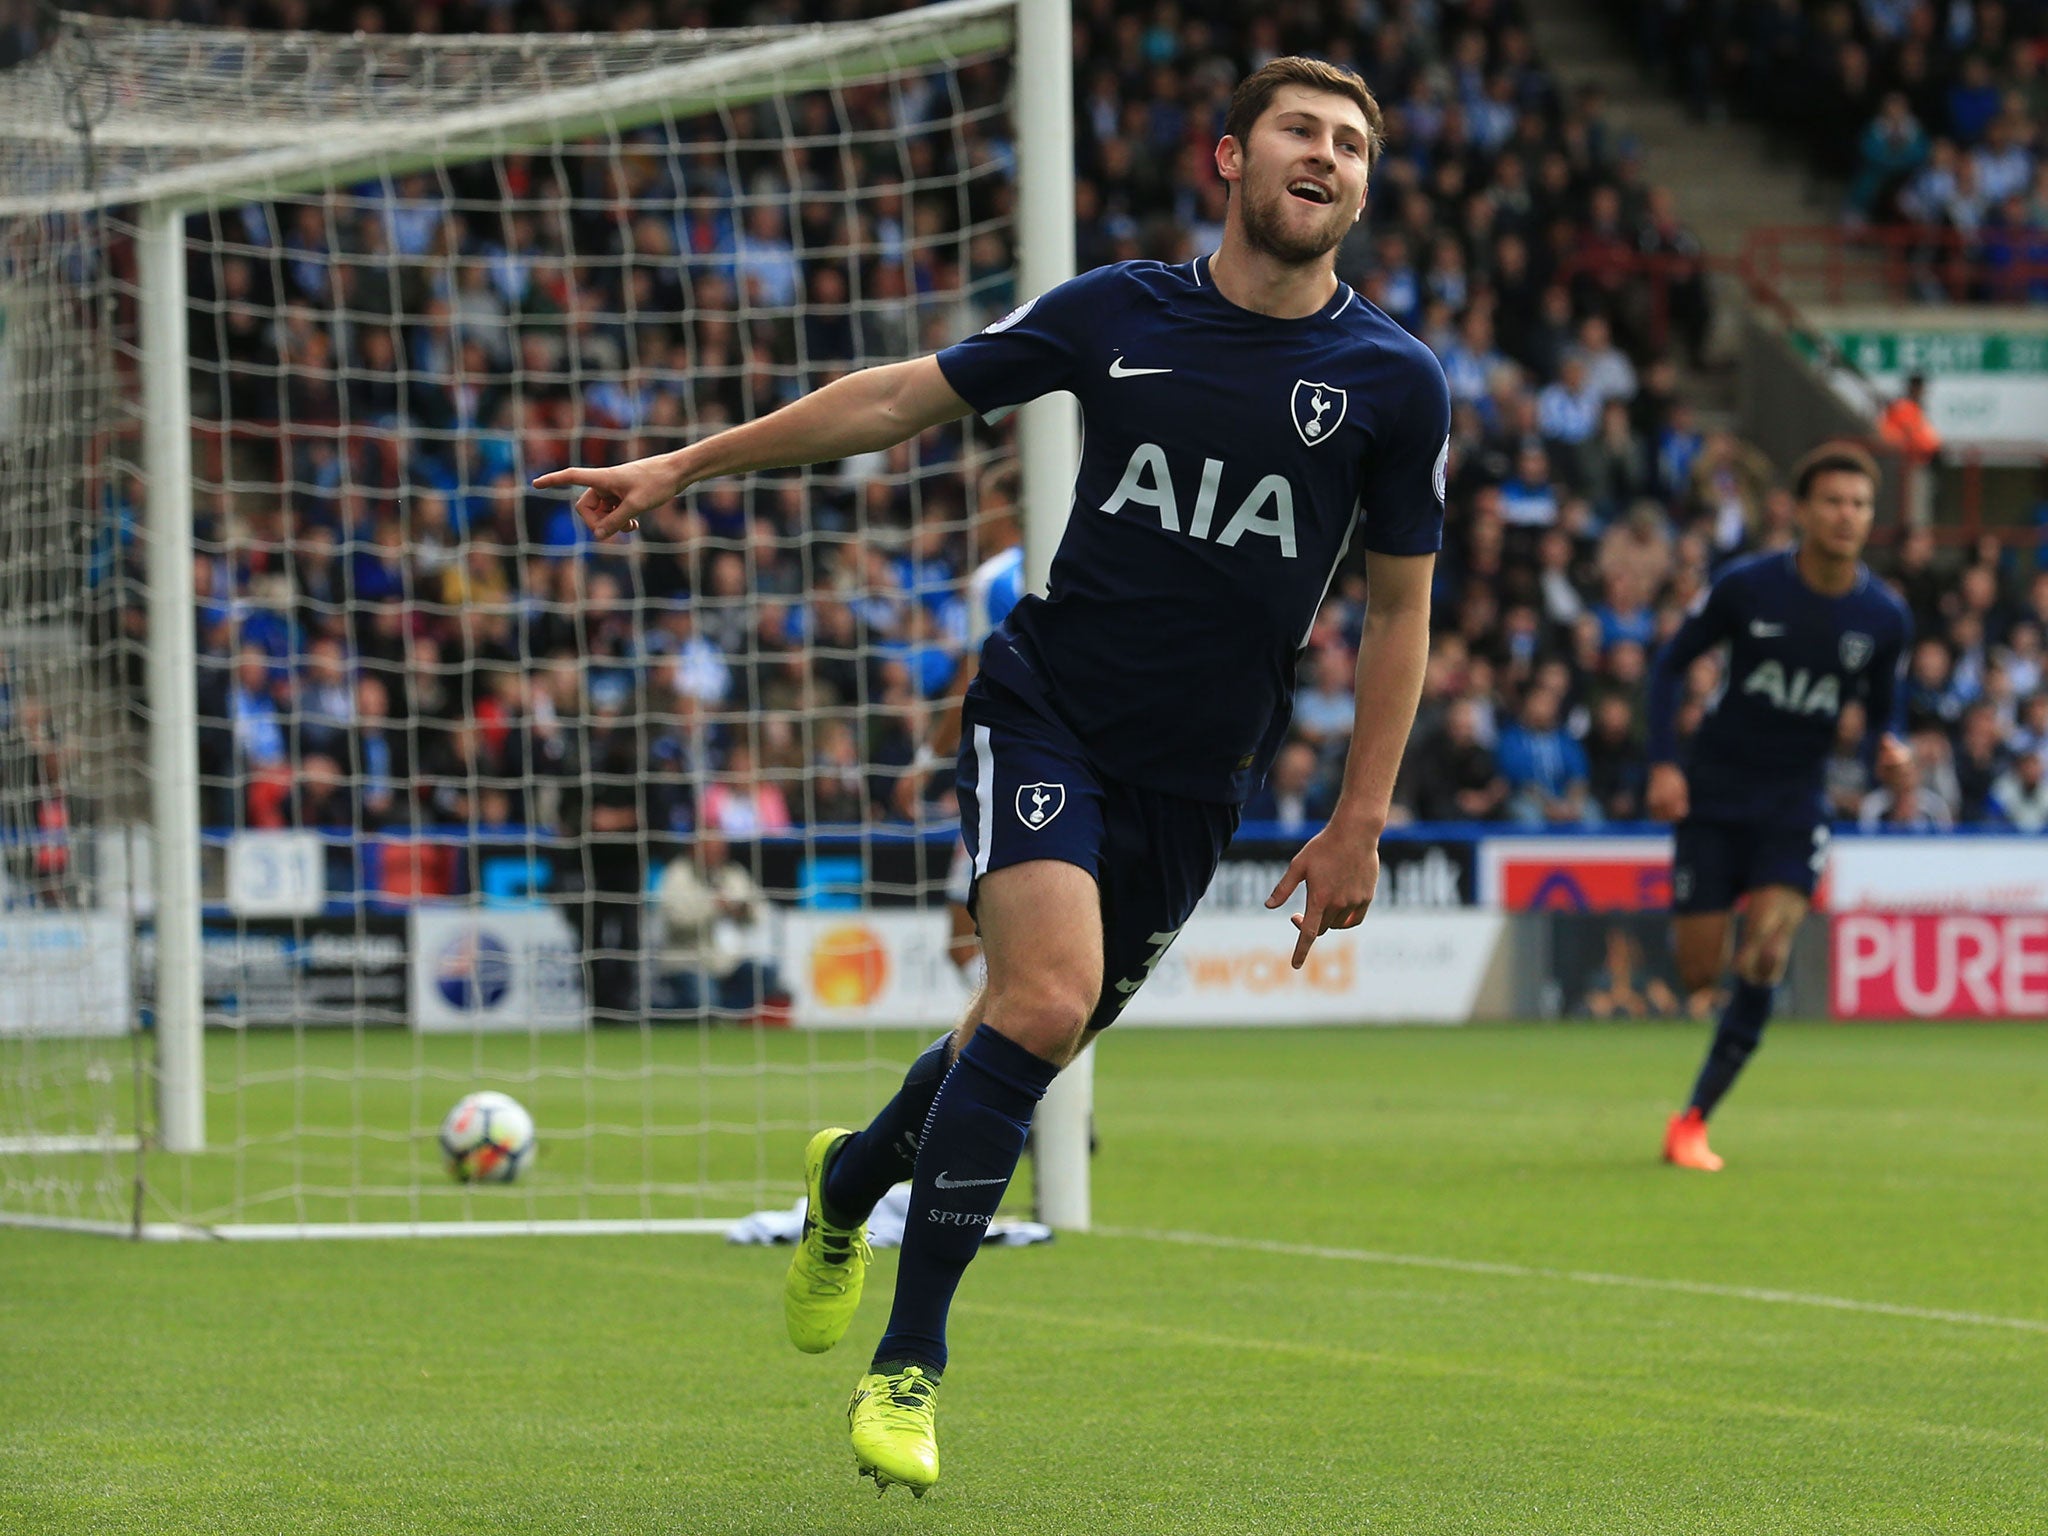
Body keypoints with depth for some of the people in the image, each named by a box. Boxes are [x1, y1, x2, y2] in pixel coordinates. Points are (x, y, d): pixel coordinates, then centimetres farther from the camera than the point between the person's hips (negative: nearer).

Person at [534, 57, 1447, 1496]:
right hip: (1046, 712, -2)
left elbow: (1401, 610, 5)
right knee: (1045, 998, -22)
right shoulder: (1118, 313, -1)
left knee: (1039, 1028, 10)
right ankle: (906, 1365, -12)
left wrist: (1358, 825, 0)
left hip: (1195, 781, 2)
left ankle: (853, 1176, 44)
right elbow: (907, 396, 8)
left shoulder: (1397, 382, -2)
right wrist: (687, 465, 9)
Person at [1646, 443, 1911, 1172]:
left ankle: (1693, 1121, -10)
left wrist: (1892, 748, -13)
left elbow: (1882, 703, 11)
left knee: (1765, 959, -17)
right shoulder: (1748, 586, -10)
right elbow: (1672, 662, 1)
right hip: (1713, 798, -1)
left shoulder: (1884, 617, -4)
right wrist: (1663, 762, -9)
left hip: (1795, 805, 1)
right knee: (1697, 973, -4)